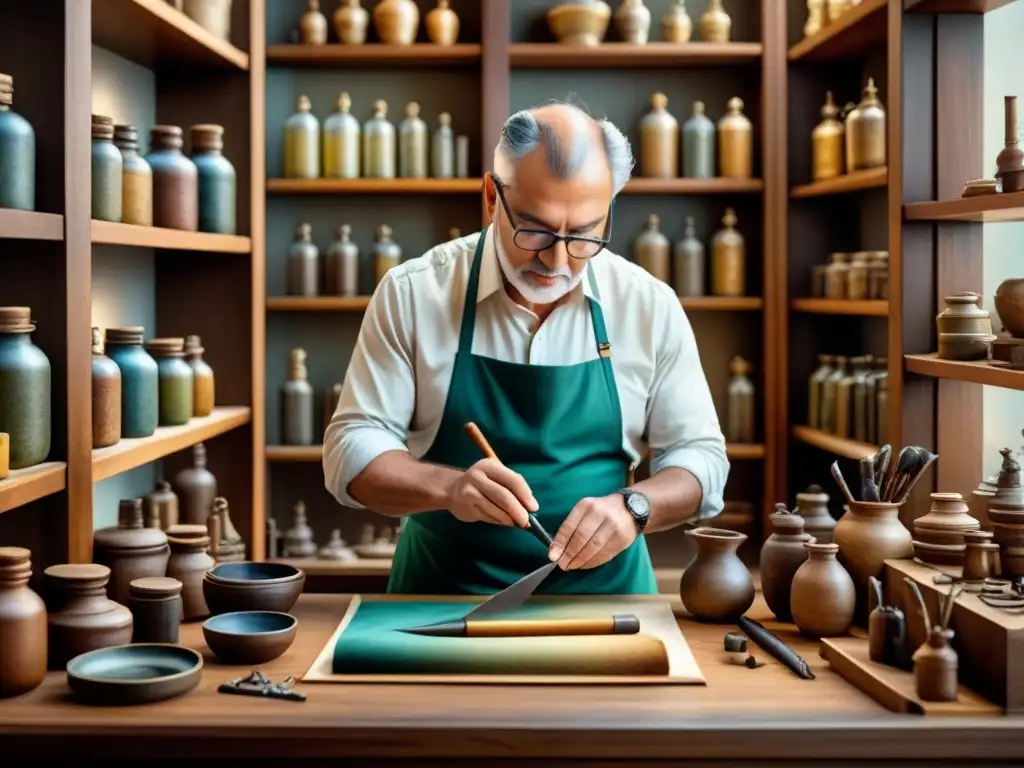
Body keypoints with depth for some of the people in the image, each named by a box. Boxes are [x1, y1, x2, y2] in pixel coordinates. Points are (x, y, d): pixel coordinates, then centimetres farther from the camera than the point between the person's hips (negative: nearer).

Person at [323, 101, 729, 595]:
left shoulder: (651, 307, -1)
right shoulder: (412, 294, -5)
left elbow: (700, 456, 4)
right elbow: (350, 449, -4)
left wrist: (632, 507, -17)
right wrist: (448, 487, -23)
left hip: (602, 593, 1)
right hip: (442, 602, -1)